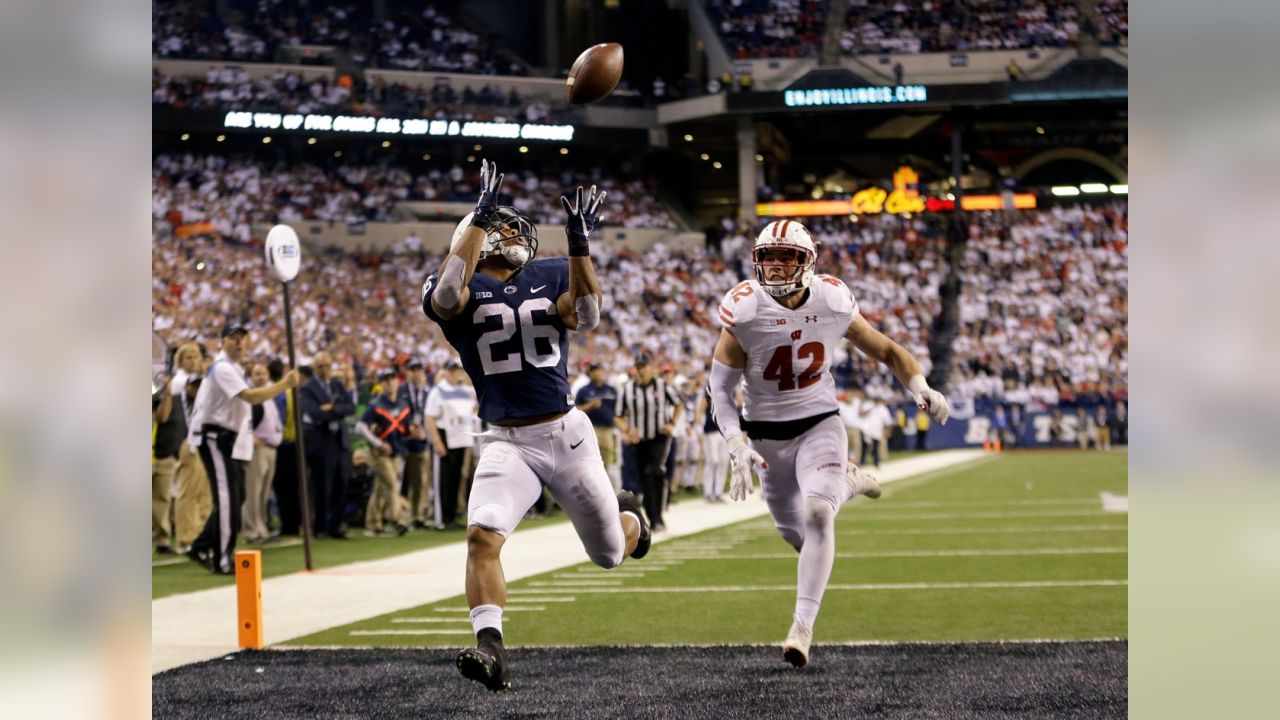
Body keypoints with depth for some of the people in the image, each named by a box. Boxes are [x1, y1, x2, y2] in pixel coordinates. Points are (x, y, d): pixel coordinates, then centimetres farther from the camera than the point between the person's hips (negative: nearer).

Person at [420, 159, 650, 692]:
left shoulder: (552, 276, 4)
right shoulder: (460, 289, -1)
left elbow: (587, 317, -16)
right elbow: (447, 295, -27)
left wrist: (579, 244, -24)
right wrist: (477, 217, -24)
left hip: (567, 433, 2)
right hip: (508, 443, -2)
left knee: (611, 554, 14)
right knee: (483, 536, -27)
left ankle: (628, 516, 50)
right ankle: (490, 649, -27)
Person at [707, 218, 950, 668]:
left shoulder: (832, 302, -11)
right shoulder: (744, 310, -16)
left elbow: (885, 350, 3)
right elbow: (720, 385, -7)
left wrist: (921, 389, -14)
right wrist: (737, 446, -18)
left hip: (819, 424, -1)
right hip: (767, 434, 1)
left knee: (818, 516, -23)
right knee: (795, 533, 11)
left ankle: (803, 627, -15)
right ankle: (844, 485, 45)